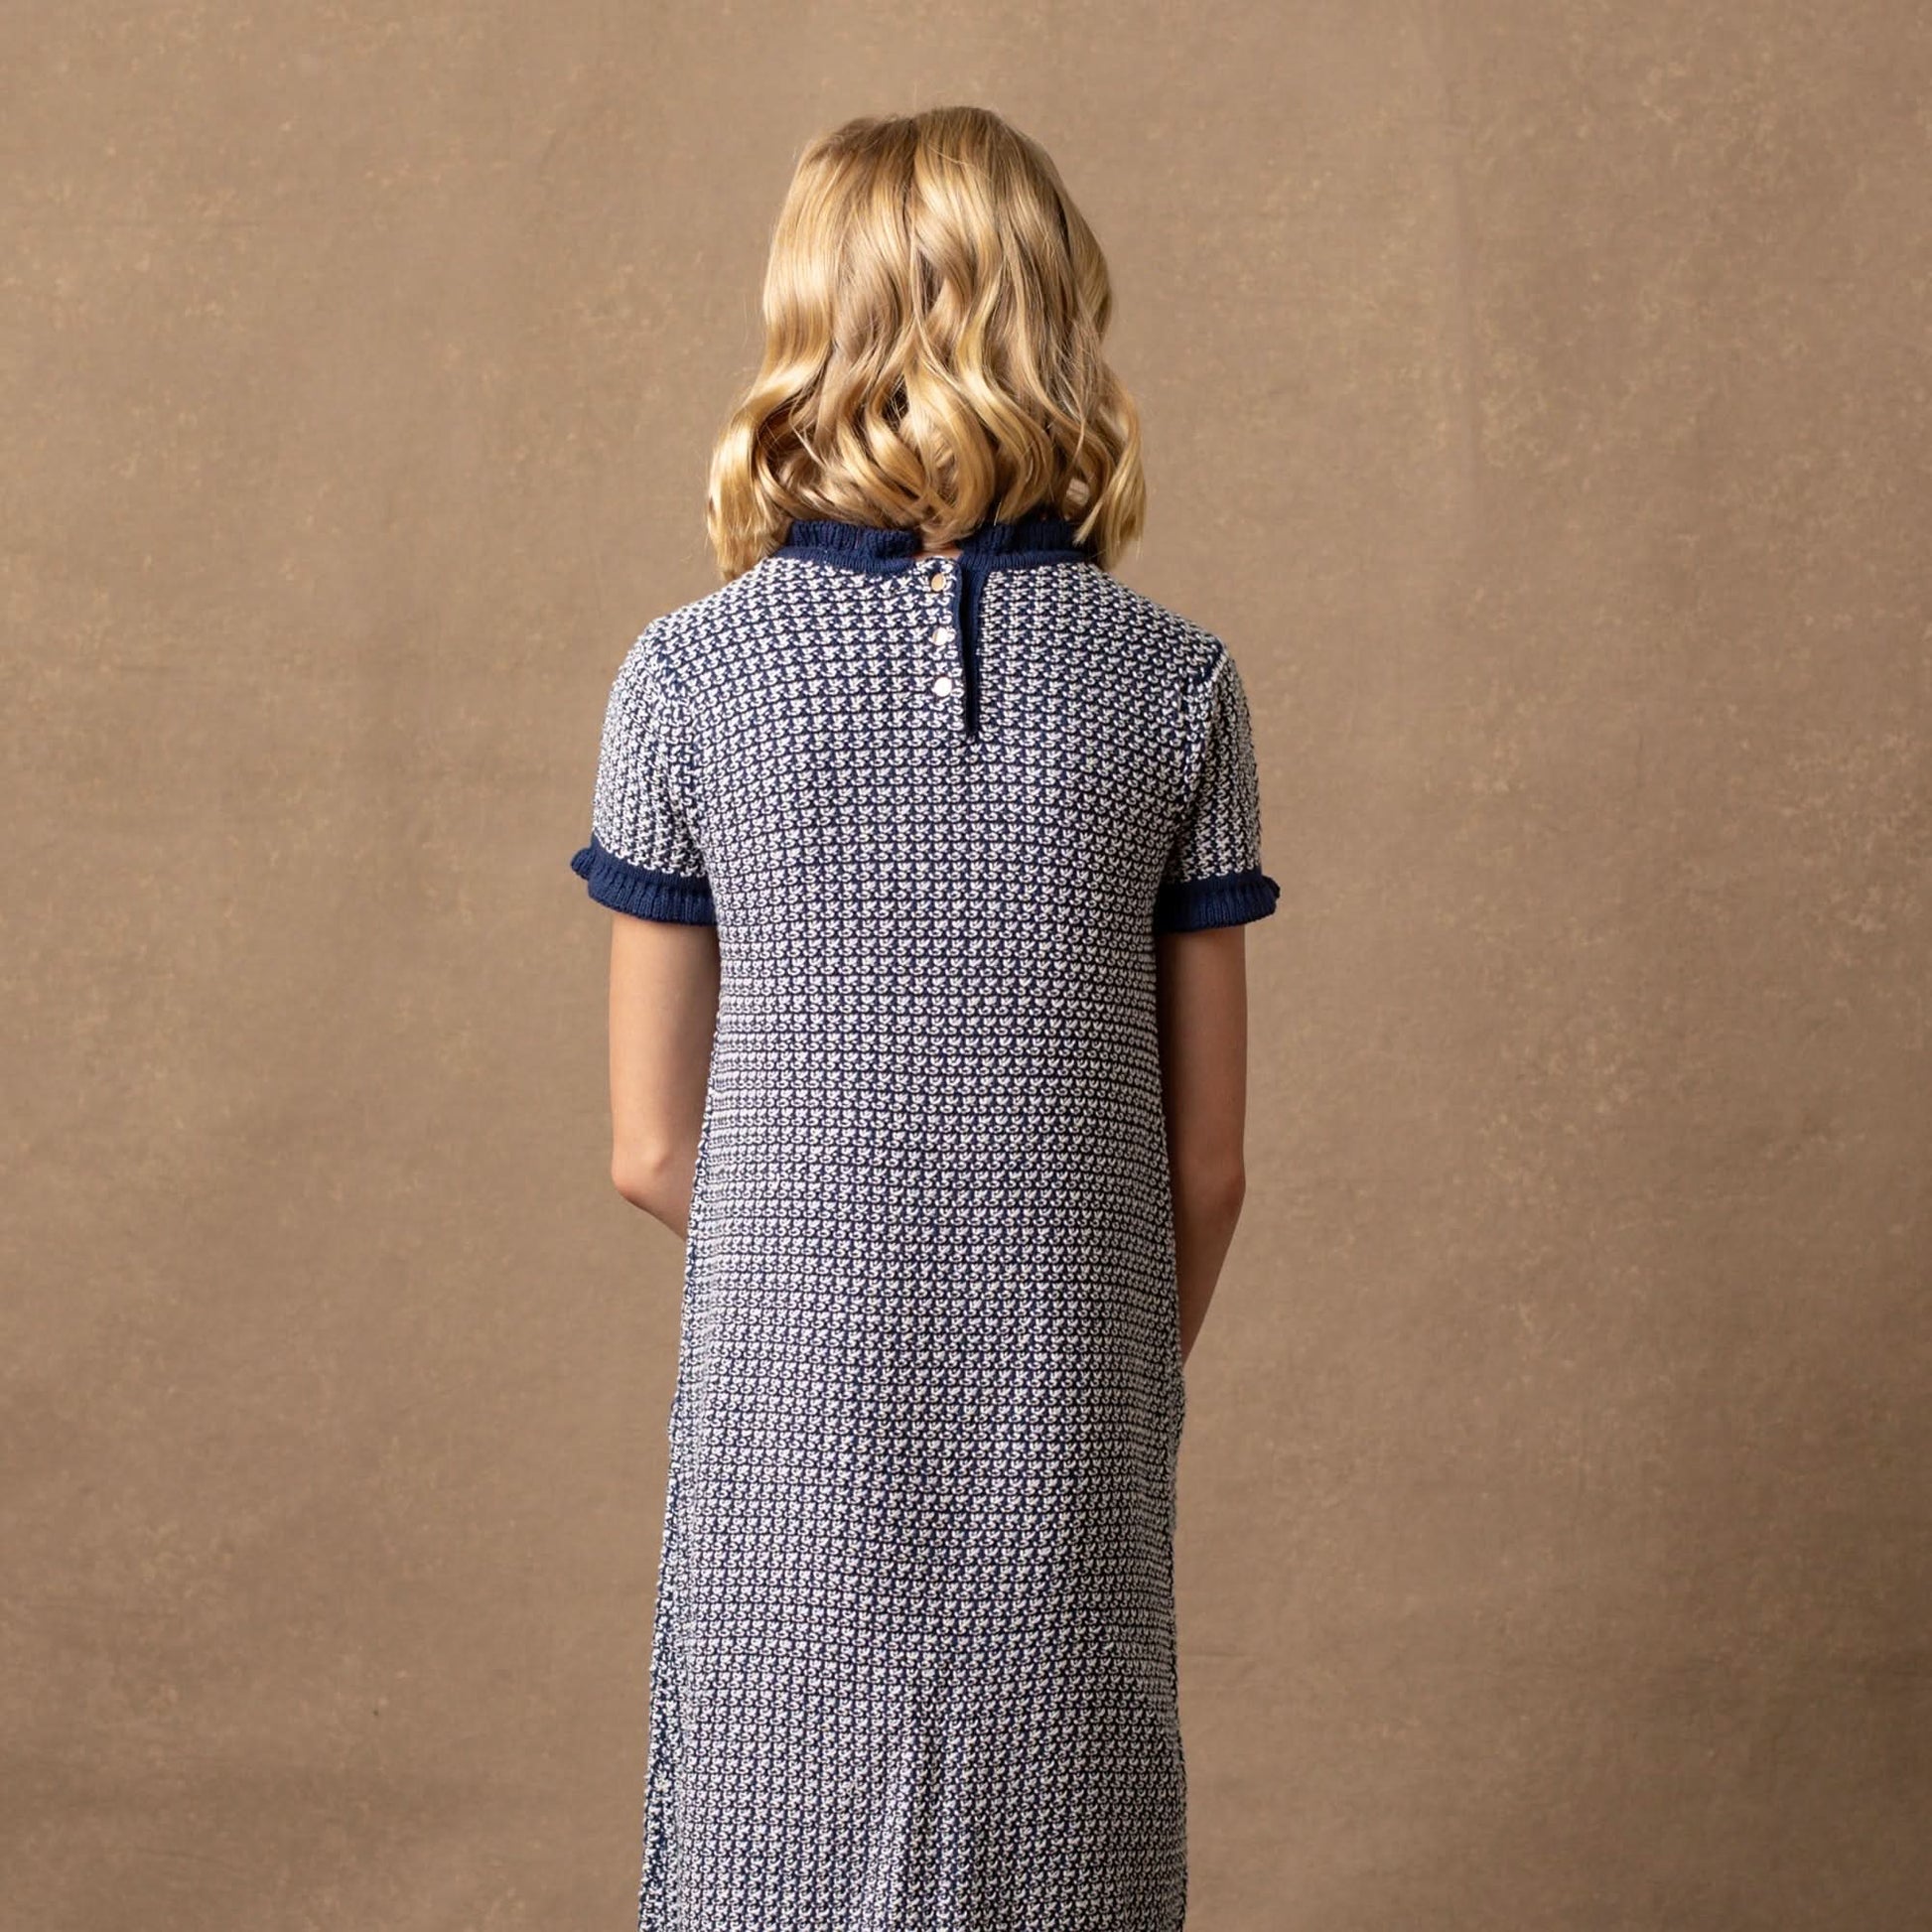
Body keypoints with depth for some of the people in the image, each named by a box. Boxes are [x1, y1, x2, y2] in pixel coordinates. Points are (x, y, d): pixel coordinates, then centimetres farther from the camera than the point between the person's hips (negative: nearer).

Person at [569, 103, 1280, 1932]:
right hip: (1069, 1454, 1)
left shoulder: (688, 678, -6)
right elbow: (1207, 1156, -1)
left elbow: (653, 1144, -2)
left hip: (792, 1440, 0)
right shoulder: (1174, 682, -5)